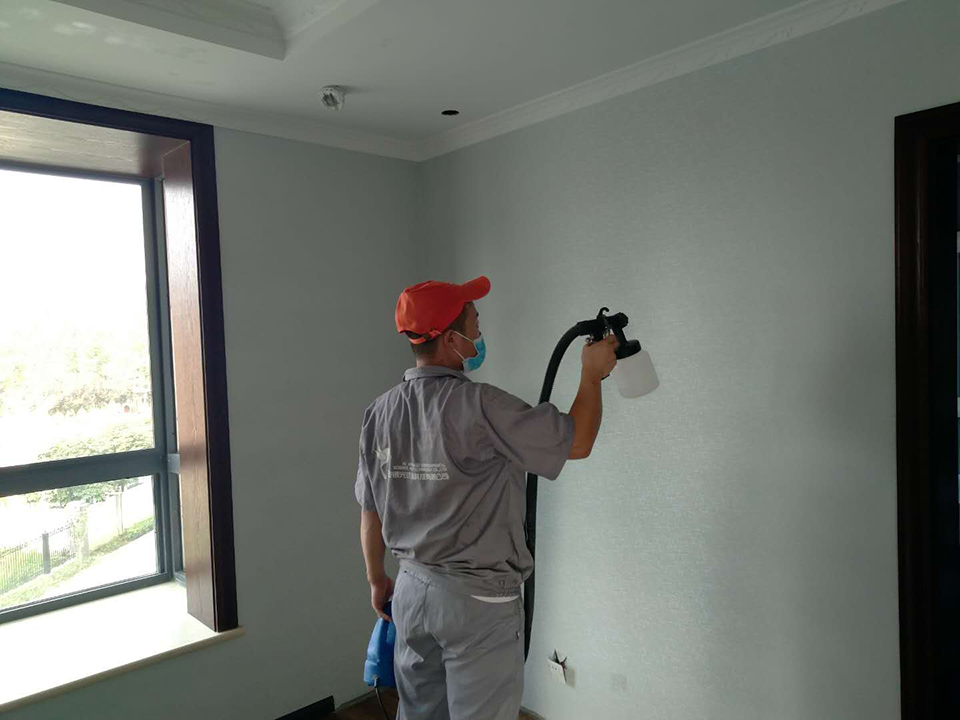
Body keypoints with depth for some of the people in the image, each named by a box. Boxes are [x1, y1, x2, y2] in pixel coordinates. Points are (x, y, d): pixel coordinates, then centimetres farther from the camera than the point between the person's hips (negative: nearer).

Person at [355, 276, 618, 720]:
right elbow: (577, 442, -15)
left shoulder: (379, 412, -1)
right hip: (479, 599, -6)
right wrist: (592, 374, 0)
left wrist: (377, 580, 22)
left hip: (412, 588, 7)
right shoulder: (479, 406, -23)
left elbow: (370, 512, 8)